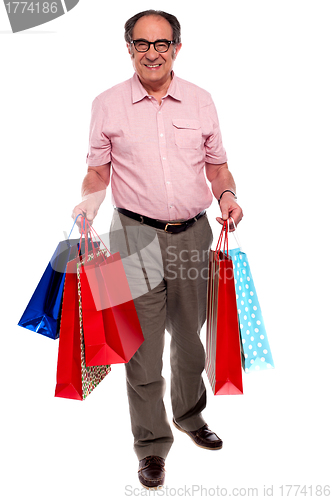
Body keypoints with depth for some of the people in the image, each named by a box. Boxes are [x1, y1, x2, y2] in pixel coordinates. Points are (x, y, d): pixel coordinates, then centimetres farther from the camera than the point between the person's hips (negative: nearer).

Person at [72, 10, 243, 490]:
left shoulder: (200, 101, 8)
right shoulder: (107, 104, 3)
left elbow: (217, 164, 13)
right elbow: (97, 170, 7)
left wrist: (227, 194, -6)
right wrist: (89, 200, -13)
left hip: (193, 234, 2)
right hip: (136, 235, -2)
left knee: (190, 336, 15)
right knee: (143, 343, 0)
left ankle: (190, 414, 39)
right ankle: (152, 442, 17)